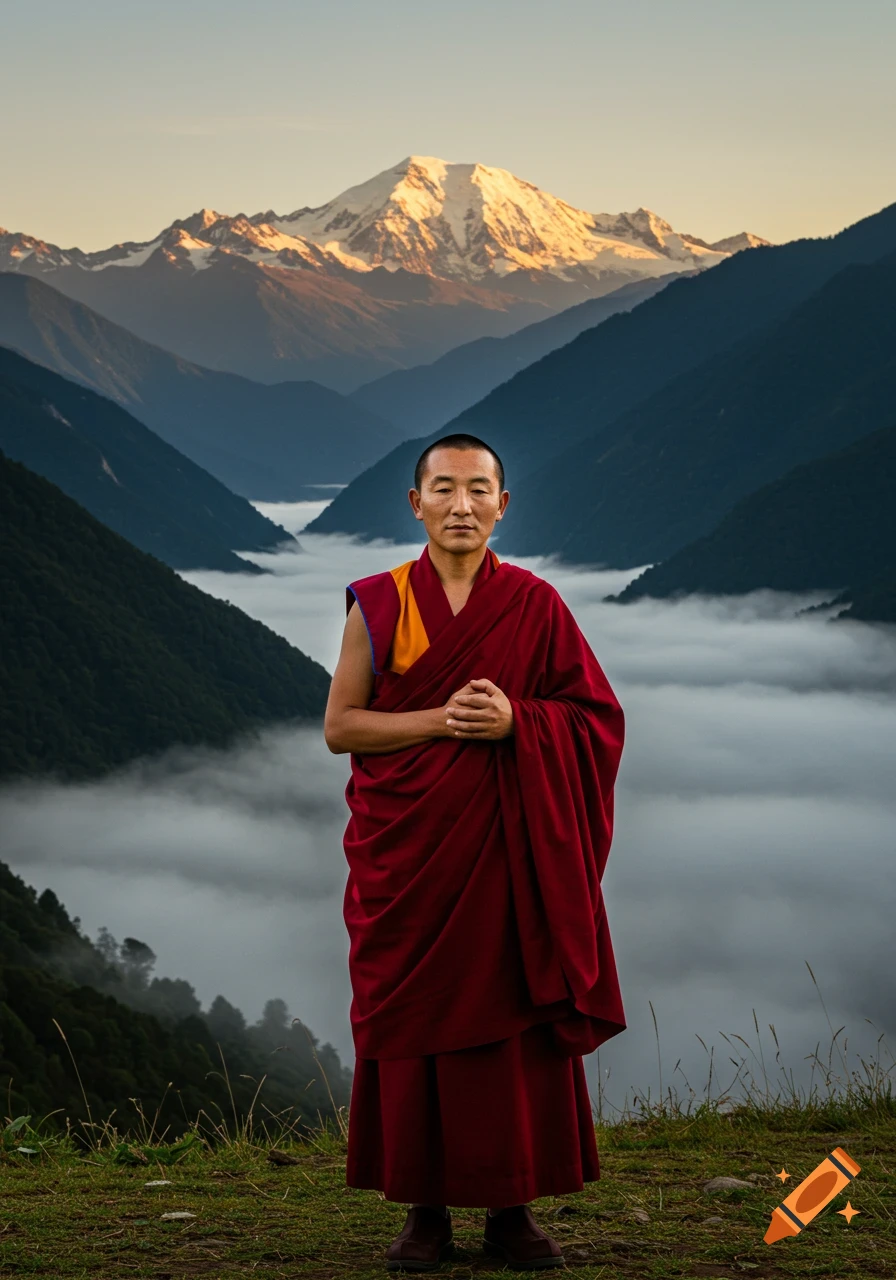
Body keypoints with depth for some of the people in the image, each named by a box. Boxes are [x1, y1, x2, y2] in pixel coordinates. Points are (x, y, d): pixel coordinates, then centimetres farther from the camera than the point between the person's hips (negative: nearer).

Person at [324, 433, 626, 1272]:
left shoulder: (536, 605, 3)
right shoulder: (378, 604, 3)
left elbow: (596, 716, 4)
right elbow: (339, 726, 0)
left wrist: (515, 721, -14)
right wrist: (439, 719, -14)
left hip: (509, 849, 0)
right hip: (407, 849, 0)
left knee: (514, 1021, 1)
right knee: (412, 1018, 1)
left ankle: (512, 1207, 12)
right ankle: (423, 1208, 12)